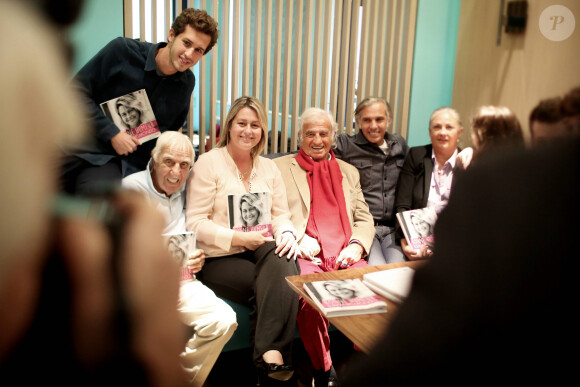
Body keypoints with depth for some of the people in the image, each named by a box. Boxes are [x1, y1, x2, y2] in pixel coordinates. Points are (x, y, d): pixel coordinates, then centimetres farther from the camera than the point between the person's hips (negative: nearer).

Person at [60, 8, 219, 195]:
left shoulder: (187, 83, 5)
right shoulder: (123, 50, -7)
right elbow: (77, 91, -5)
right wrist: (111, 133, -13)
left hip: (132, 165, 2)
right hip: (89, 151, -2)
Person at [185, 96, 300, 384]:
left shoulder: (269, 168, 17)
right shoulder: (209, 163, 0)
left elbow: (281, 216, 14)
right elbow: (195, 223, -7)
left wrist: (287, 235, -11)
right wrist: (239, 238, -17)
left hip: (263, 250, 4)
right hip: (220, 258, -4)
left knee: (281, 262, -32)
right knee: (280, 283, -29)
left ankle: (271, 353, -32)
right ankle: (273, 353, -19)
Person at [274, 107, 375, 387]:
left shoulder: (349, 172, 26)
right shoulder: (280, 167, 15)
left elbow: (365, 219, 21)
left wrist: (357, 244, 0)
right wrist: (297, 238, -9)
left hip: (346, 256, 3)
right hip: (307, 257, -3)